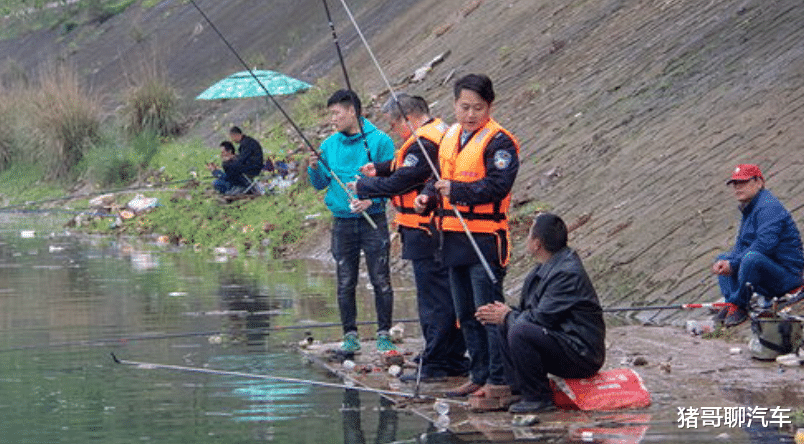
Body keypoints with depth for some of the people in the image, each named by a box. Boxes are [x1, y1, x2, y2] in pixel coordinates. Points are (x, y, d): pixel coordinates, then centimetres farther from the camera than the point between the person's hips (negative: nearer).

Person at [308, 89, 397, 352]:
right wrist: (315, 168, -7)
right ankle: (350, 336, 13)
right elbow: (321, 184, 14)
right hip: (342, 221, 4)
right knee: (345, 283, 5)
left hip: (373, 219, -4)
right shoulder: (330, 145, 9)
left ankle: (383, 335, 7)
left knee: (380, 280, -2)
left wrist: (371, 198, -20)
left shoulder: (379, 141, -4)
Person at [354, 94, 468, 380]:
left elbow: (398, 183, -19)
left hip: (425, 235, -10)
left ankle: (435, 364, -2)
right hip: (443, 232, 10)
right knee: (449, 296, 14)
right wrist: (380, 169, 17)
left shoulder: (423, 144, -19)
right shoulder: (440, 132, 14)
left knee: (433, 300, -6)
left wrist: (363, 186, -4)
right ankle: (454, 360, 21)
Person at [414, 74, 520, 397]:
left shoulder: (499, 142, -11)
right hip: (454, 237, 9)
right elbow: (440, 177, 25)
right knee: (465, 313, 14)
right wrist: (428, 197, 5)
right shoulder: (450, 137, 14)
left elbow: (497, 186, -21)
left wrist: (455, 190, -23)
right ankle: (479, 376, 23)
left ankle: (499, 379, -4)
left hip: (485, 237, -9)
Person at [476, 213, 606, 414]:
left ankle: (538, 398, -17)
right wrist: (500, 314, -1)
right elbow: (529, 311, 18)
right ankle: (519, 391, 8)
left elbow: (542, 318, -22)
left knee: (519, 331, -28)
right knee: (505, 326, 13)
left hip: (583, 355, -10)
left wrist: (508, 317, -7)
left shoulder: (568, 273, -20)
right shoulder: (543, 269, 12)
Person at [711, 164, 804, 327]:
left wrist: (733, 264, -23)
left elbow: (765, 244, -28)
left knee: (752, 257, -39)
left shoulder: (768, 207, -16)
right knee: (722, 258, 20)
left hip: (787, 275, -11)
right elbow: (741, 245, 17)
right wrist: (726, 262, -5)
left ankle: (738, 305, -21)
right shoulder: (748, 209, 18)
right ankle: (731, 305, -3)